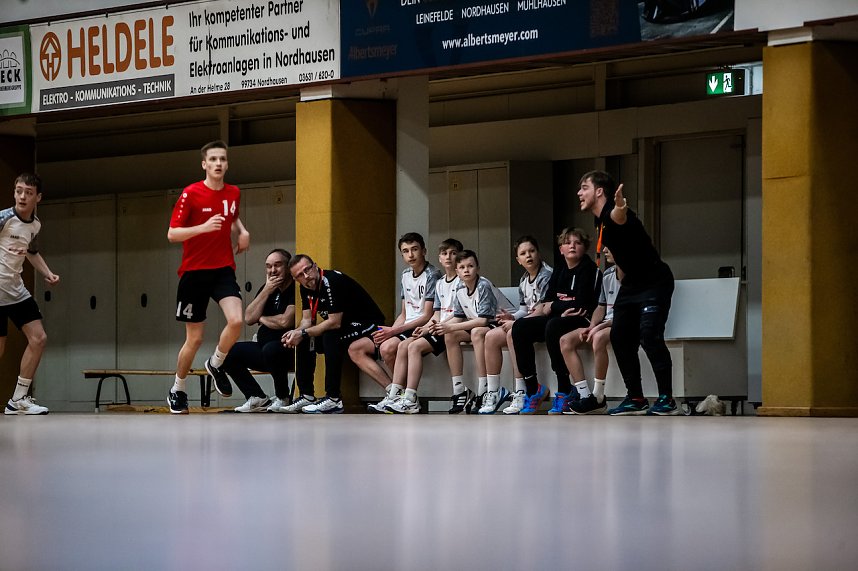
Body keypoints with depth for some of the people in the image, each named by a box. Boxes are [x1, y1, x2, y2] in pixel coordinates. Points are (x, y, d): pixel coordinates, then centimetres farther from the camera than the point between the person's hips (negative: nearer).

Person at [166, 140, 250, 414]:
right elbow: (172, 234, -14)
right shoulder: (191, 193, -12)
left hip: (223, 269, 3)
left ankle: (216, 364, 9)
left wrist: (242, 231, 6)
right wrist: (203, 227, -29)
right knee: (195, 339, 1)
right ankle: (178, 390, 24)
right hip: (194, 272, -3)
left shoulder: (233, 193, 4)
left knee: (236, 321, -21)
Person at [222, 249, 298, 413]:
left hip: (290, 350, -8)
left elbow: (286, 321, -23)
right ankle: (258, 399, 1)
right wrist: (266, 291, -9)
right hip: (263, 349, 8)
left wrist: (262, 319, -3)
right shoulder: (268, 288, 11)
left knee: (271, 349, -38)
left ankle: (283, 398, -14)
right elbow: (249, 318, 1)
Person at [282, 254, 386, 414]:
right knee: (304, 341, 2)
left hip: (368, 324, -10)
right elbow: (307, 320, 5)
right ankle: (307, 396, 5)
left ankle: (333, 399, -32)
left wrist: (303, 333, -22)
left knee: (330, 337, -33)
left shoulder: (332, 281, -25)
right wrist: (296, 333, -17)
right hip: (344, 327, 10)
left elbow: (334, 323, -27)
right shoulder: (306, 287, 3)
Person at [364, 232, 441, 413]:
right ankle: (392, 389, -13)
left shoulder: (432, 275, -10)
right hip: (406, 328, 9)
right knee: (356, 348, 0)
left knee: (388, 347, -36)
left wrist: (394, 331, -20)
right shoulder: (406, 275, 16)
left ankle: (403, 394, -18)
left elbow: (427, 317, -16)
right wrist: (388, 332, -2)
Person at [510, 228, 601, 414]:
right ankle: (533, 389, -11)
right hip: (560, 319, 7)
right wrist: (563, 309, -12)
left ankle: (565, 391, -29)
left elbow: (581, 303, -15)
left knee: (553, 327, -37)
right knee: (519, 327, -13)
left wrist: (552, 307, -3)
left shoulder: (589, 270, -6)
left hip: (582, 321, -7)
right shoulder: (559, 272, 17)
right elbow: (547, 301, 10)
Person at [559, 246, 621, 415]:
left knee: (599, 338, -38)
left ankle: (598, 398, -29)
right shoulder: (607, 275, 15)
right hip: (606, 323, 9)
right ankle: (584, 395, -16)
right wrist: (591, 327, 0)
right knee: (566, 340, -8)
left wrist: (600, 327, -20)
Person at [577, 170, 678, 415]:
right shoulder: (600, 221, 7)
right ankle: (636, 399, 13)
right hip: (632, 283, 10)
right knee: (620, 337, 5)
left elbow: (620, 219, -49)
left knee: (649, 334, -22)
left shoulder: (613, 214, -22)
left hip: (655, 281, -10)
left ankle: (667, 400, -19)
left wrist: (619, 208, -74)